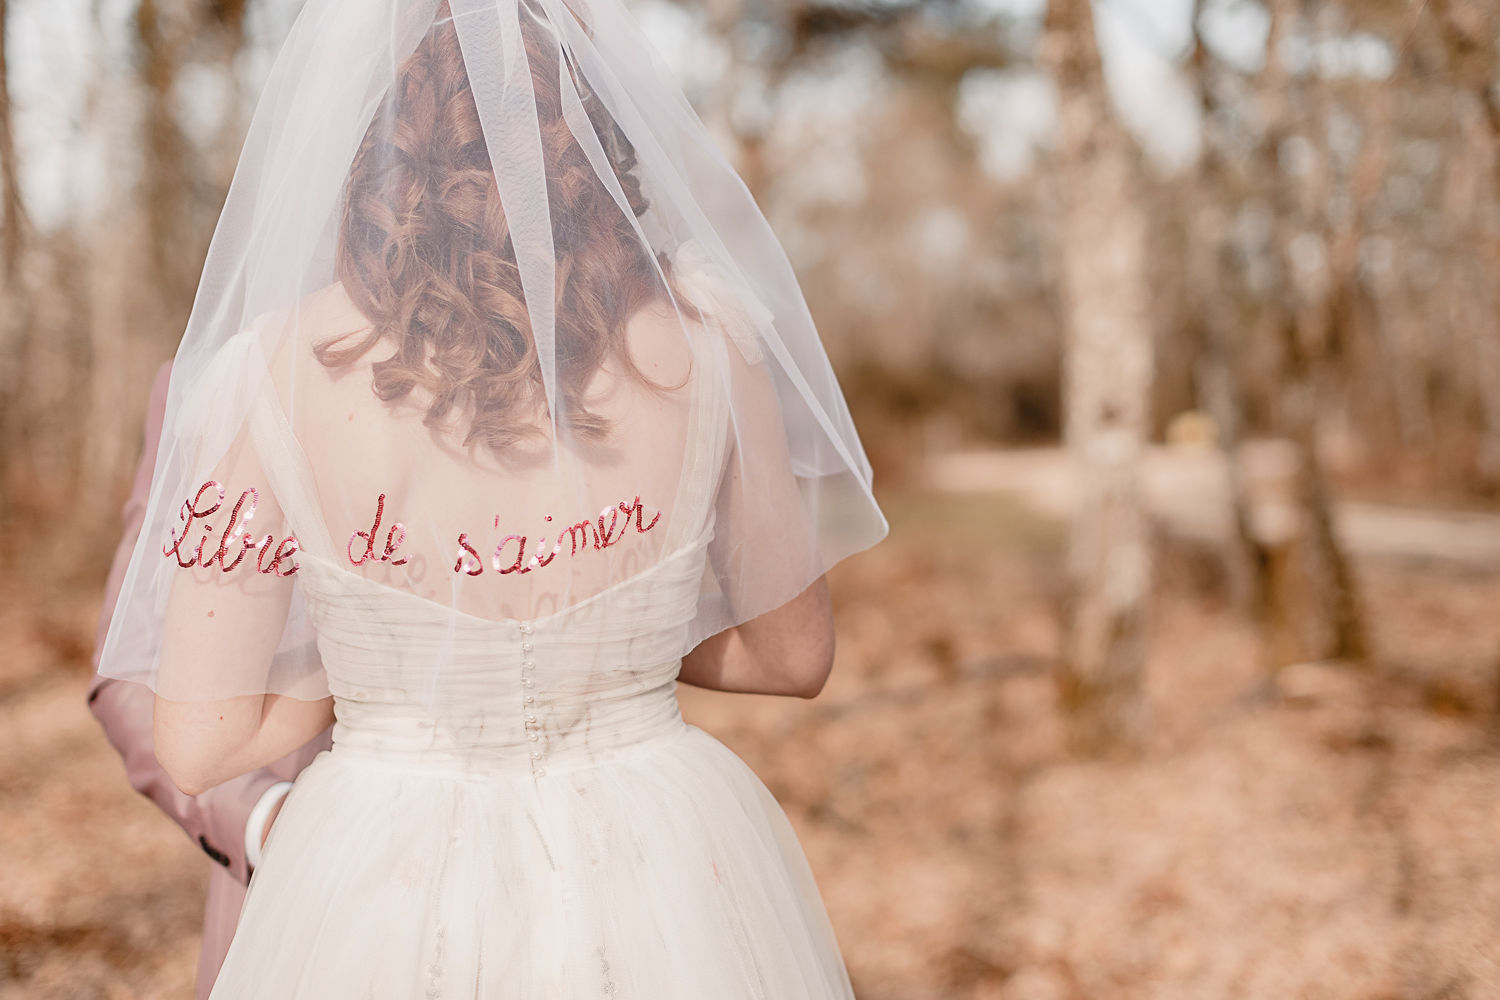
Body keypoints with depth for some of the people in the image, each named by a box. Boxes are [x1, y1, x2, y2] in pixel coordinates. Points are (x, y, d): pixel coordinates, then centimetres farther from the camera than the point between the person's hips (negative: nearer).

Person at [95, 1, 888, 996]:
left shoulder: (272, 372, -14)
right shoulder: (704, 340, -11)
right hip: (666, 902, 1)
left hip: (387, 907, 0)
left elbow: (199, 745, -7)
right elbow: (794, 654, 2)